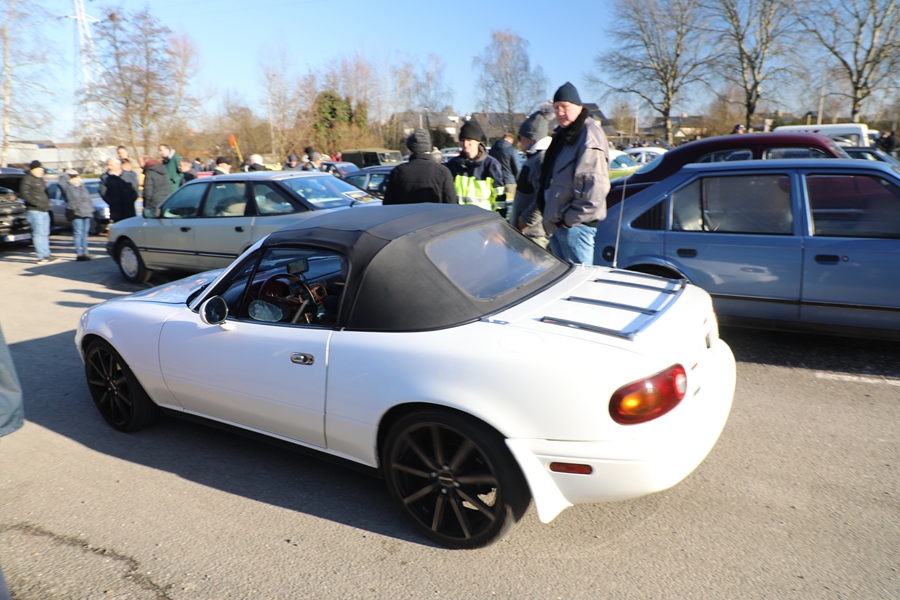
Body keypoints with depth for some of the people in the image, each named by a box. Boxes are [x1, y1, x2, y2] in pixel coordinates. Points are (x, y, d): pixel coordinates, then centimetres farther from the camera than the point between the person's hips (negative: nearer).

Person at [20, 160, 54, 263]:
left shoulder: (40, 179, 19)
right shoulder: (27, 179, -8)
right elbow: (24, 194, -16)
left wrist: (47, 203, 11)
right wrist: (37, 203, -21)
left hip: (44, 210, 9)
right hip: (35, 211, -9)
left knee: (45, 233, 12)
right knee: (38, 233, -9)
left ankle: (46, 254, 18)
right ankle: (41, 256, -9)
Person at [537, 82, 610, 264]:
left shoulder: (589, 138, -15)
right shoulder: (563, 134, 17)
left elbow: (595, 188, -23)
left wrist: (570, 218, -18)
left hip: (574, 224, -10)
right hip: (557, 223, 10)